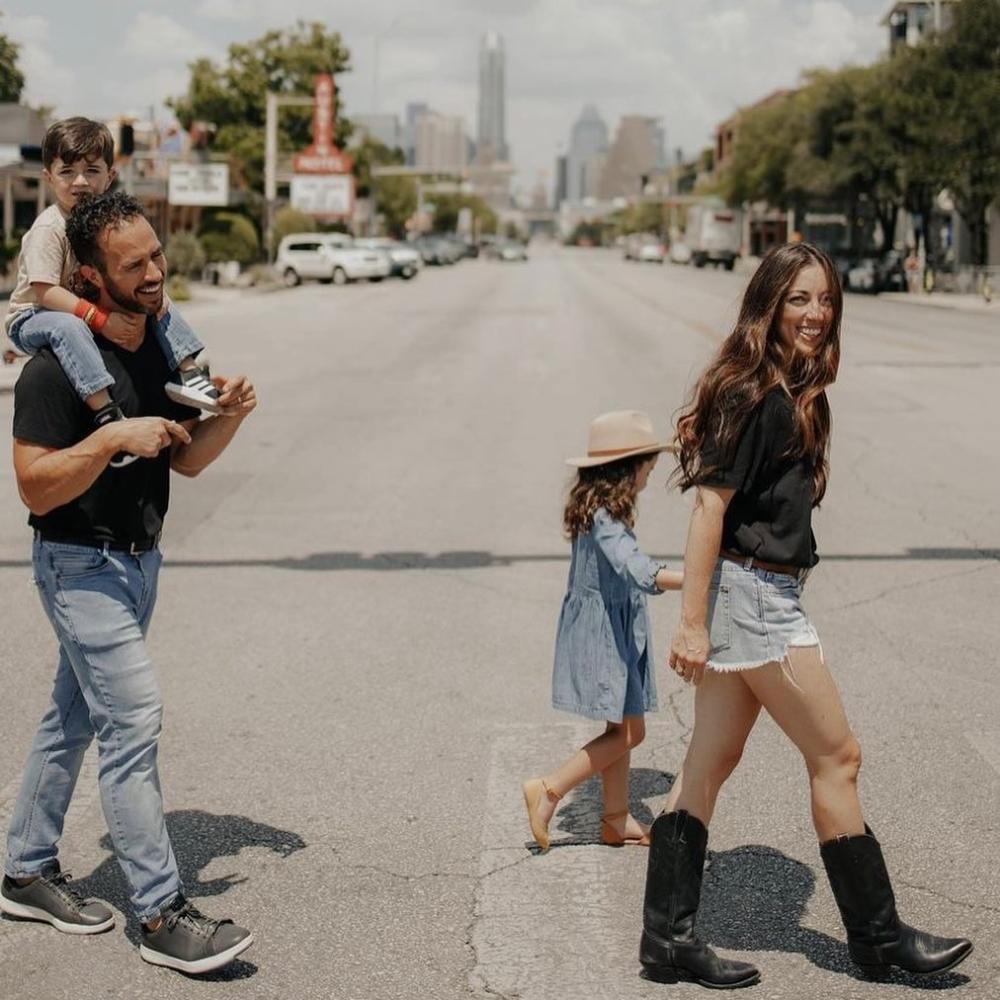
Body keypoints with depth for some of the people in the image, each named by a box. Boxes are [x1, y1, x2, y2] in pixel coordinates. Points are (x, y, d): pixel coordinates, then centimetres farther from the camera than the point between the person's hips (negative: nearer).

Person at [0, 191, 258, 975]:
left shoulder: (161, 343, 6)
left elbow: (187, 461, 9)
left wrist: (228, 416, -9)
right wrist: (114, 437, -31)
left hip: (140, 558, 8)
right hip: (84, 566, -8)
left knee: (74, 717, 16)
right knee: (133, 720, -12)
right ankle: (162, 916, -7)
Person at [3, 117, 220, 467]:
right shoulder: (49, 229, -22)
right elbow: (45, 292, -30)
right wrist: (100, 319, -36)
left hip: (92, 306, 7)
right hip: (32, 317, -7)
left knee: (159, 305, 0)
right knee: (68, 326, -40)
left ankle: (186, 372, -3)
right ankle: (104, 411, -47)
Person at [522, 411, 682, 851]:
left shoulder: (602, 508, 10)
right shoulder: (604, 516, -20)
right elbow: (632, 566, -34)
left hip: (614, 630, 10)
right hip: (602, 631, -10)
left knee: (621, 729, 13)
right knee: (628, 732, -6)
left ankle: (617, 819, 20)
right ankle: (549, 790, -1)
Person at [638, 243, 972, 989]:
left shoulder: (794, 393, 12)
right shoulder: (752, 393, -17)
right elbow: (709, 506, -19)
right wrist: (694, 623, -21)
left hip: (764, 597, 9)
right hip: (751, 596, -9)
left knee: (710, 764, 10)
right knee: (837, 757, 1)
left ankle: (667, 939, 15)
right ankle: (878, 937, 15)